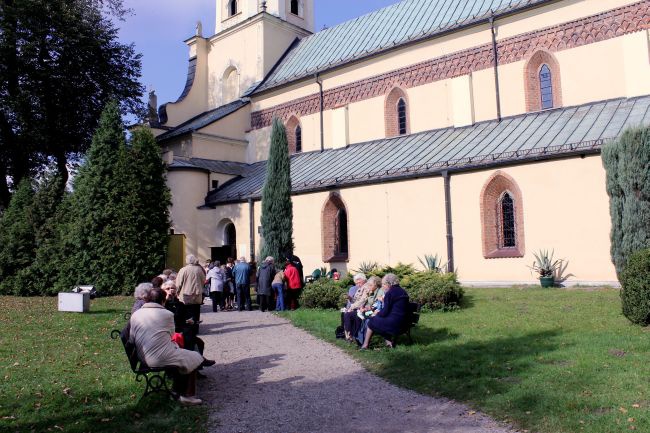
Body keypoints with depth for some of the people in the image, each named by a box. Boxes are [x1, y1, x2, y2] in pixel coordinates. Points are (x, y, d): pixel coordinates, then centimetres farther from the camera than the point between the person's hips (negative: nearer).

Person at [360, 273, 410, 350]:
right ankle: (388, 341, 16)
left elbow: (385, 312, -13)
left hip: (394, 323, -8)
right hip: (403, 322, 8)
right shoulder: (403, 292, 13)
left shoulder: (390, 293, -13)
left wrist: (377, 314, 6)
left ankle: (365, 345, 15)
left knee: (371, 321, 10)